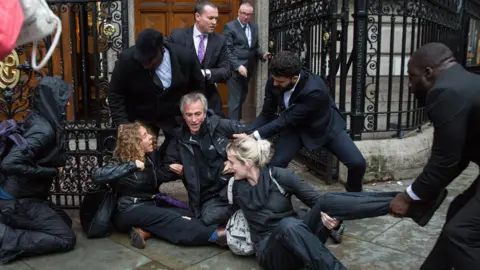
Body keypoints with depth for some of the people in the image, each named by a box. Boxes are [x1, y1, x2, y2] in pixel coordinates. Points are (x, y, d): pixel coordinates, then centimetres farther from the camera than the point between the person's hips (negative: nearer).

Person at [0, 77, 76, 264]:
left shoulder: (38, 119, 2)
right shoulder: (43, 129, -25)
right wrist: (51, 171, -22)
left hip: (26, 195, 9)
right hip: (17, 201, -9)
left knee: (65, 221, 21)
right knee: (66, 238, -3)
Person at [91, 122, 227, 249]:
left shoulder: (149, 158, 6)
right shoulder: (121, 162, -12)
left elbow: (155, 184, 18)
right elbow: (96, 176, -29)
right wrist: (132, 165, -31)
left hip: (149, 206, 7)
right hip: (129, 211, -7)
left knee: (184, 214, -15)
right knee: (169, 217, -29)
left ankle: (145, 231, -30)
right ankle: (214, 235, -43)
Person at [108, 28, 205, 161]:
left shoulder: (185, 57, -21)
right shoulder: (127, 59, -23)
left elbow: (198, 87, -3)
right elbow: (115, 94, -12)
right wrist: (122, 123, -21)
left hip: (175, 115, 1)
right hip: (140, 117, -1)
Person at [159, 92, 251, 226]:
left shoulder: (222, 126, -1)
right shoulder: (179, 140, 9)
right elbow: (165, 174, 19)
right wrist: (171, 169, -4)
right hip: (210, 196, 2)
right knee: (209, 218, -31)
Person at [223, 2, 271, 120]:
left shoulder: (254, 27, 13)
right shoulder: (230, 26, -6)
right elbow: (227, 50, -12)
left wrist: (262, 55, -3)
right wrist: (238, 66, -20)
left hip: (248, 69, 6)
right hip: (235, 69, -6)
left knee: (242, 98, 14)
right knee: (235, 100, -5)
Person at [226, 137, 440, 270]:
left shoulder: (279, 176, -8)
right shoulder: (237, 189, 0)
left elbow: (315, 198, -7)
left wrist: (323, 213, -26)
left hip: (299, 241, 0)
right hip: (271, 252, 0)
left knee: (327, 200, -30)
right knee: (288, 224, -41)